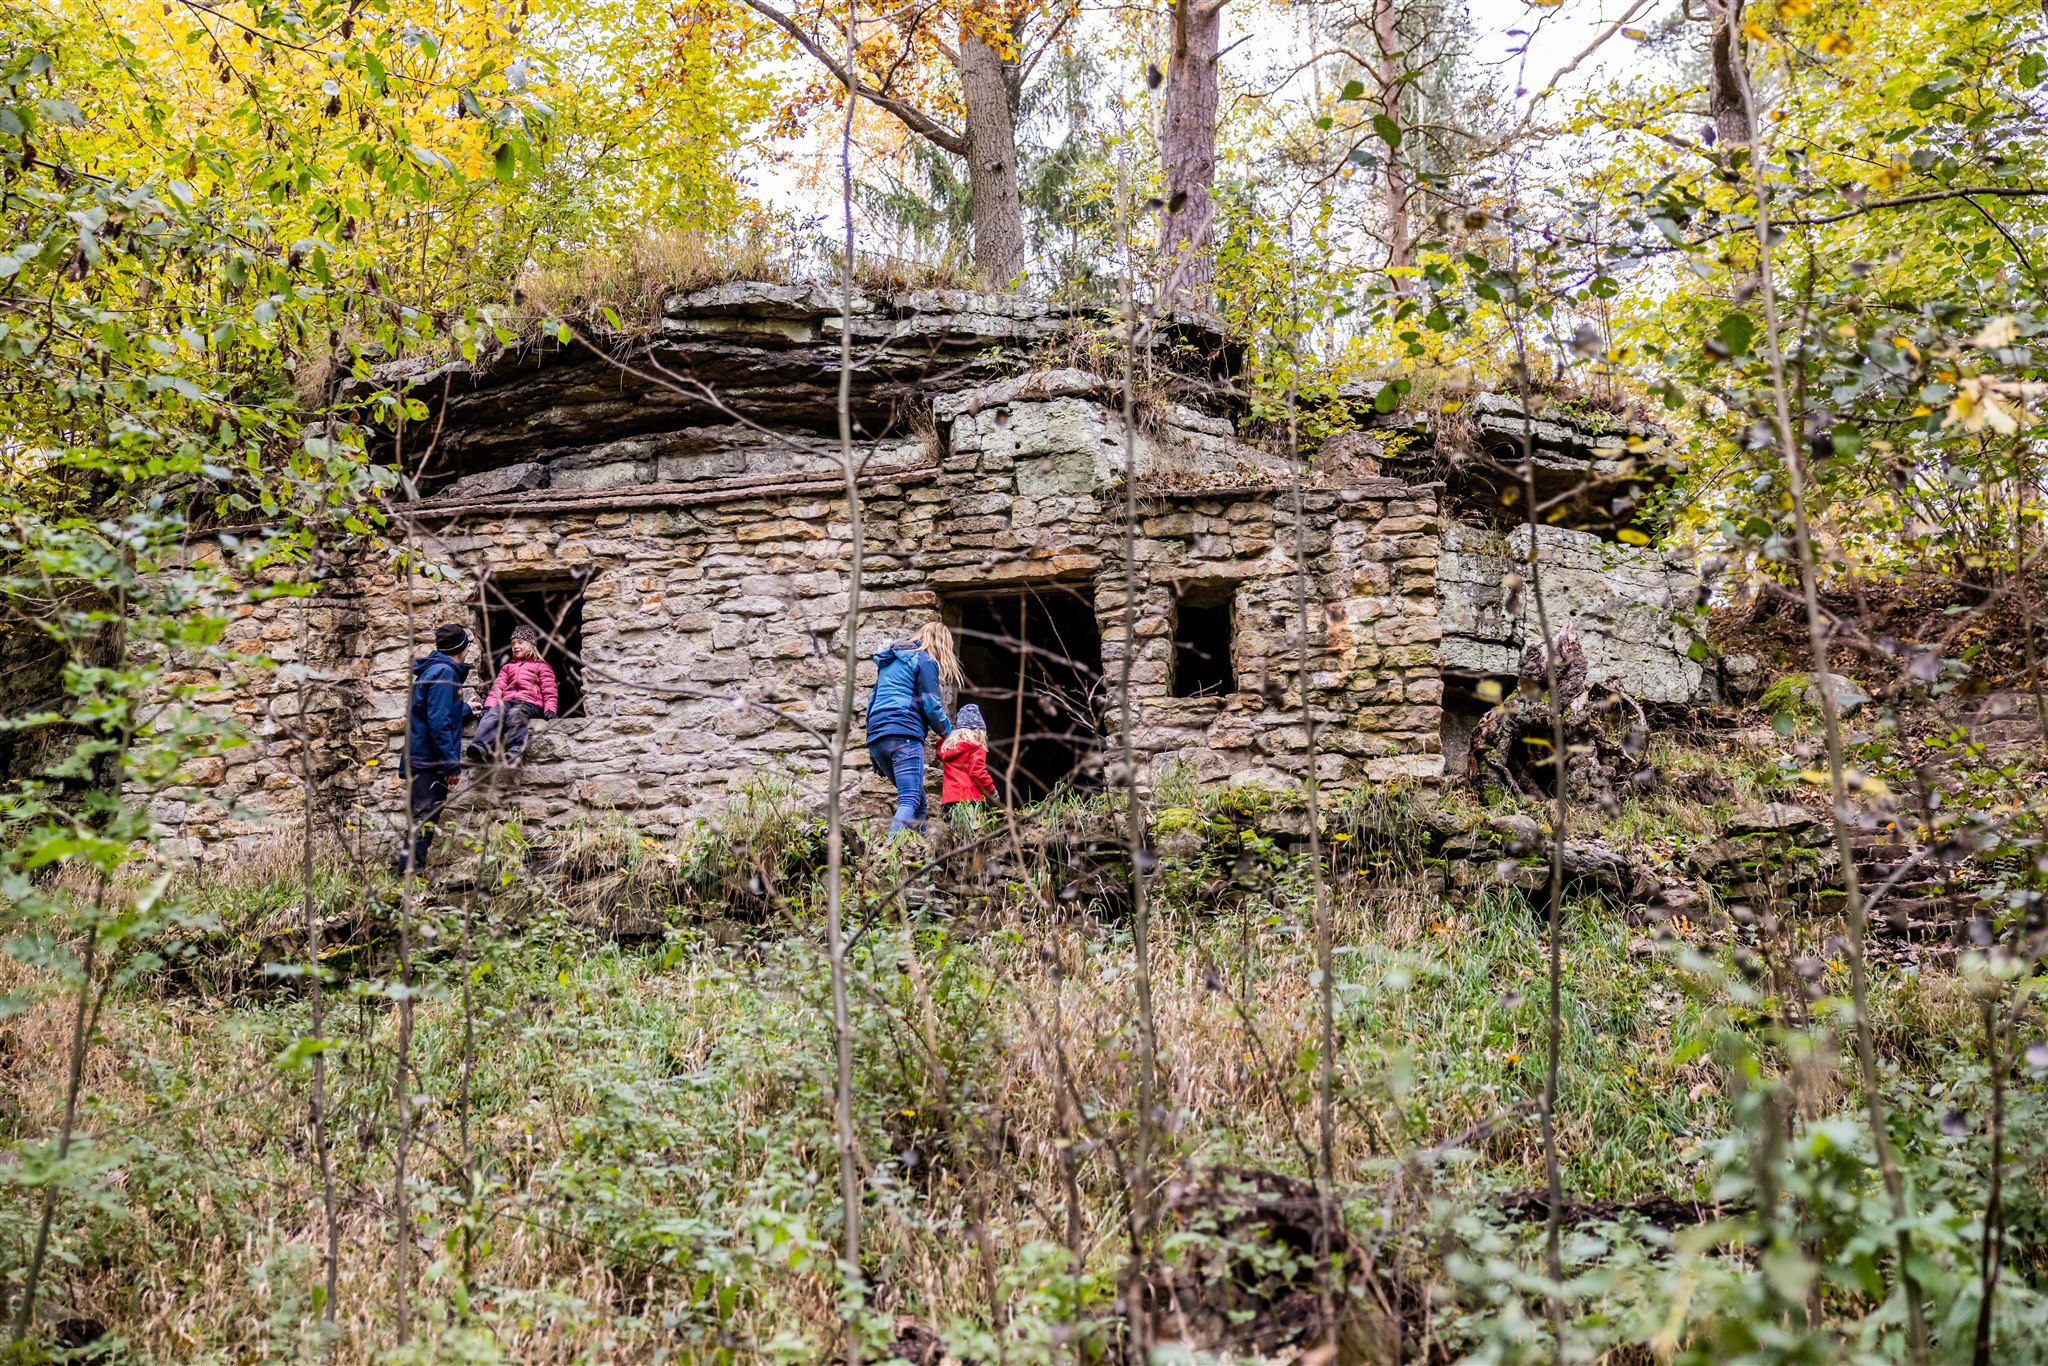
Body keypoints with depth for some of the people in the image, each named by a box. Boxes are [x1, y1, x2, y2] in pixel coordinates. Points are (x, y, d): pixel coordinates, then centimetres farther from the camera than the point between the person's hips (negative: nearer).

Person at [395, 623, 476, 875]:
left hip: (420, 760, 10)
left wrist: (465, 710, 55)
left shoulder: (431, 670, 19)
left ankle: (408, 872, 17)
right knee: (425, 820, -12)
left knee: (423, 822, 13)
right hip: (429, 761, -10)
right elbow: (439, 722, -22)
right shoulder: (444, 672, -13)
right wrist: (452, 764, -21)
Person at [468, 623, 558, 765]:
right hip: (507, 702, 3)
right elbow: (497, 688, 20)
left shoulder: (541, 666, 20)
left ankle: (515, 750, -62)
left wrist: (550, 710, -8)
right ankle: (481, 747, -58)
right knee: (493, 714, -32)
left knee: (515, 714, -39)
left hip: (529, 704, -3)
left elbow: (549, 692, 10)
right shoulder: (508, 667, 33)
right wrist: (488, 705, 2)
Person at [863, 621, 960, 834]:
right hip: (904, 733, -8)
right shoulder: (925, 661, 3)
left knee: (918, 800, 15)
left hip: (876, 737, 8)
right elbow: (931, 705, -3)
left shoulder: (889, 662, 27)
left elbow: (872, 700, 27)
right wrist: (948, 731, 14)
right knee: (910, 801, -18)